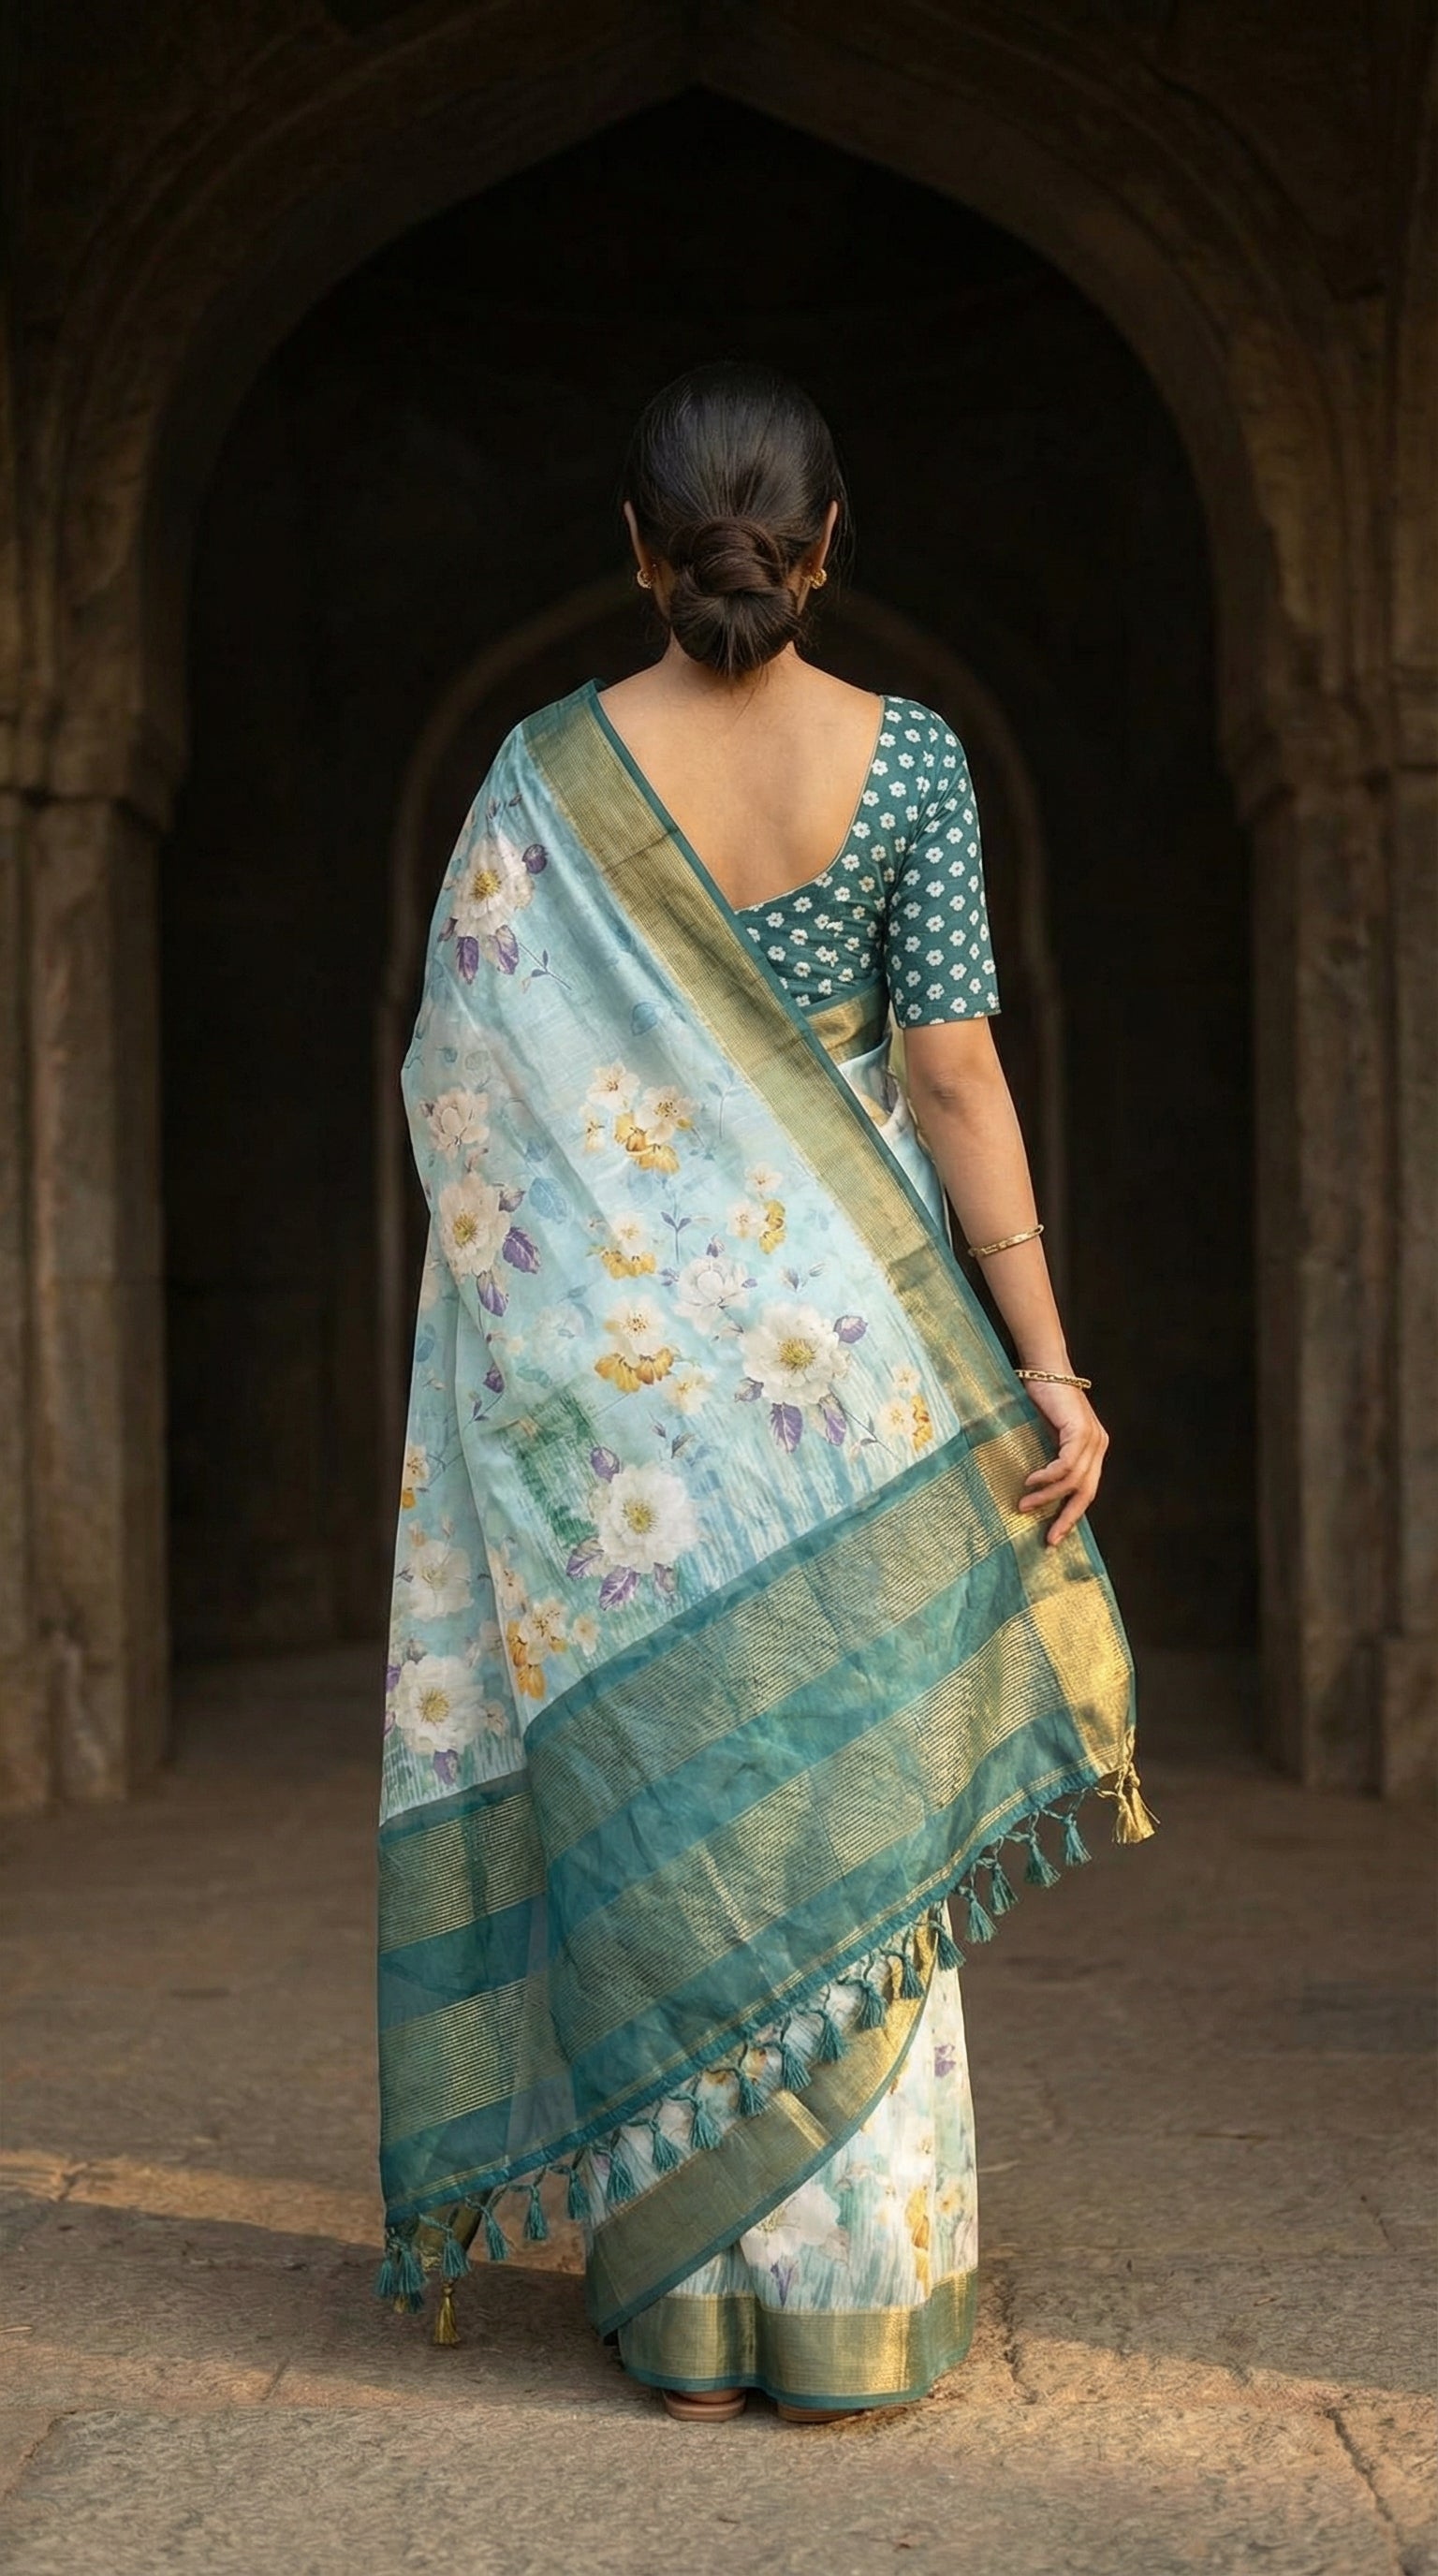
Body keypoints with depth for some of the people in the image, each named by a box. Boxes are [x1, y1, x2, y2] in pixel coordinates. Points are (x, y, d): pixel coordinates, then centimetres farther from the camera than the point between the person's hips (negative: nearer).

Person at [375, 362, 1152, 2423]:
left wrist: (541, 1332, 11)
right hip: (850, 1334, 0)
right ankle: (855, 2312, 13)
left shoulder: (549, 776, -3)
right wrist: (1042, 1361, -6)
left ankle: (691, 2315, 14)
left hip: (622, 1342, 0)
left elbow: (474, 1104, -1)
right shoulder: (910, 758, -3)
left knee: (663, 1803, 8)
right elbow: (956, 1074, -8)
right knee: (852, 1802, 8)